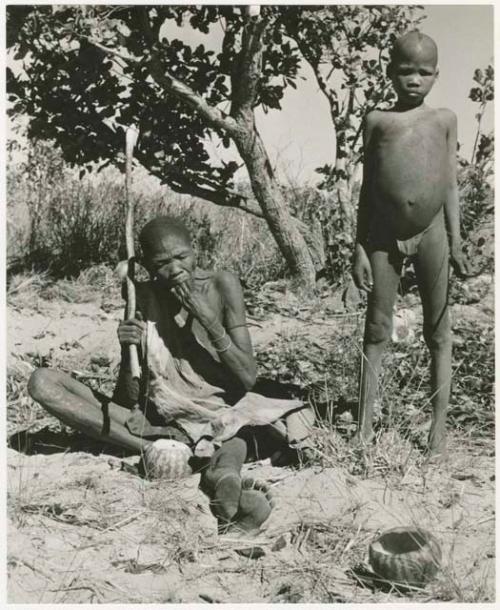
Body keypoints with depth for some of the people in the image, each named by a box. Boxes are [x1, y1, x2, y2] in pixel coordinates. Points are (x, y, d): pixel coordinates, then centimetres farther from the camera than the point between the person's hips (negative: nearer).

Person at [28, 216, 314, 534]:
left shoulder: (222, 286, -7)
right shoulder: (142, 296, -3)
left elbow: (249, 378, -12)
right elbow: (129, 400, -3)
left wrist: (209, 319, -23)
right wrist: (128, 352, -23)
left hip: (222, 412, -1)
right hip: (162, 420, 2)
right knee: (43, 382, -15)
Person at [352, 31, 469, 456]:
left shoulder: (445, 119, 7)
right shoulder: (377, 120, 6)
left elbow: (451, 185, 6)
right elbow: (367, 188, 5)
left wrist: (455, 243, -1)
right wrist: (359, 248, 1)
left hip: (431, 233, 0)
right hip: (384, 236, 0)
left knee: (438, 331, 6)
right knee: (377, 330, 5)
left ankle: (439, 425, 16)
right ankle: (365, 425, 12)